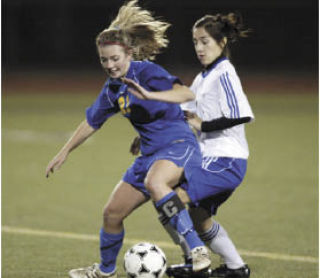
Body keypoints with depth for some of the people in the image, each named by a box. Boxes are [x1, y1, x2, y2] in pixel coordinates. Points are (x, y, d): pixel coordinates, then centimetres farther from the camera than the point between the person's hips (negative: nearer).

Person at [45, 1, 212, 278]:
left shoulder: (146, 72, -14)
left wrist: (152, 95, -48)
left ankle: (198, 249, -44)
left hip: (179, 144, -8)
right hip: (151, 153, 8)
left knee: (154, 182, -41)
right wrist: (64, 152, 28)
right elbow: (91, 122, 25)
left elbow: (184, 92, -30)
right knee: (112, 213, 11)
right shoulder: (113, 89, 10)